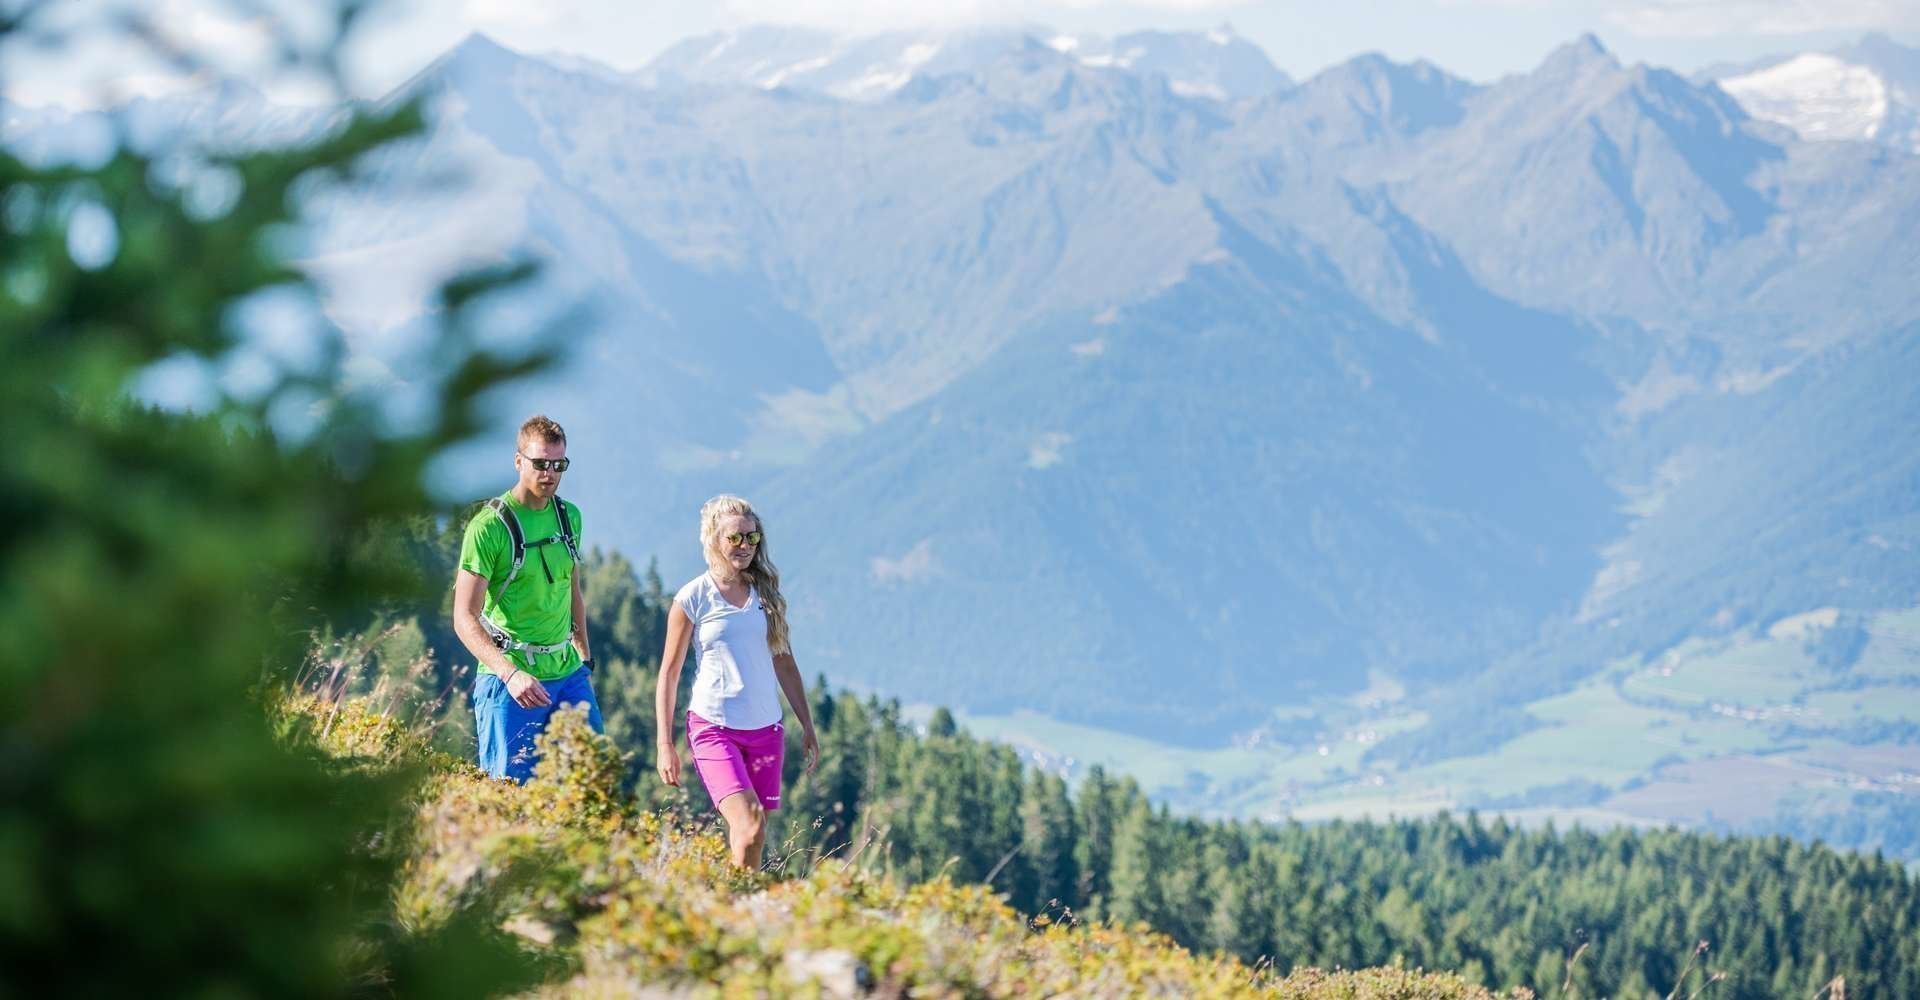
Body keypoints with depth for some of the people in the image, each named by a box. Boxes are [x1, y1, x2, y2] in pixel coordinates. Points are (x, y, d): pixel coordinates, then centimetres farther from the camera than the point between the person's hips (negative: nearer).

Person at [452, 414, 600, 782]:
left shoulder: (569, 516, 9)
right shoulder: (490, 526, -12)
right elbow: (465, 618, -15)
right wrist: (510, 673, -28)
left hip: (567, 672, 6)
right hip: (510, 680, -6)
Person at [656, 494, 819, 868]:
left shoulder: (765, 593, 9)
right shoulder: (693, 599, -4)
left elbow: (784, 661, 18)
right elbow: (669, 673, 0)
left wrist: (807, 726, 16)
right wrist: (665, 744, -4)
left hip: (765, 728, 5)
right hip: (714, 726, -5)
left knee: (754, 837, 3)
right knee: (748, 825, -21)